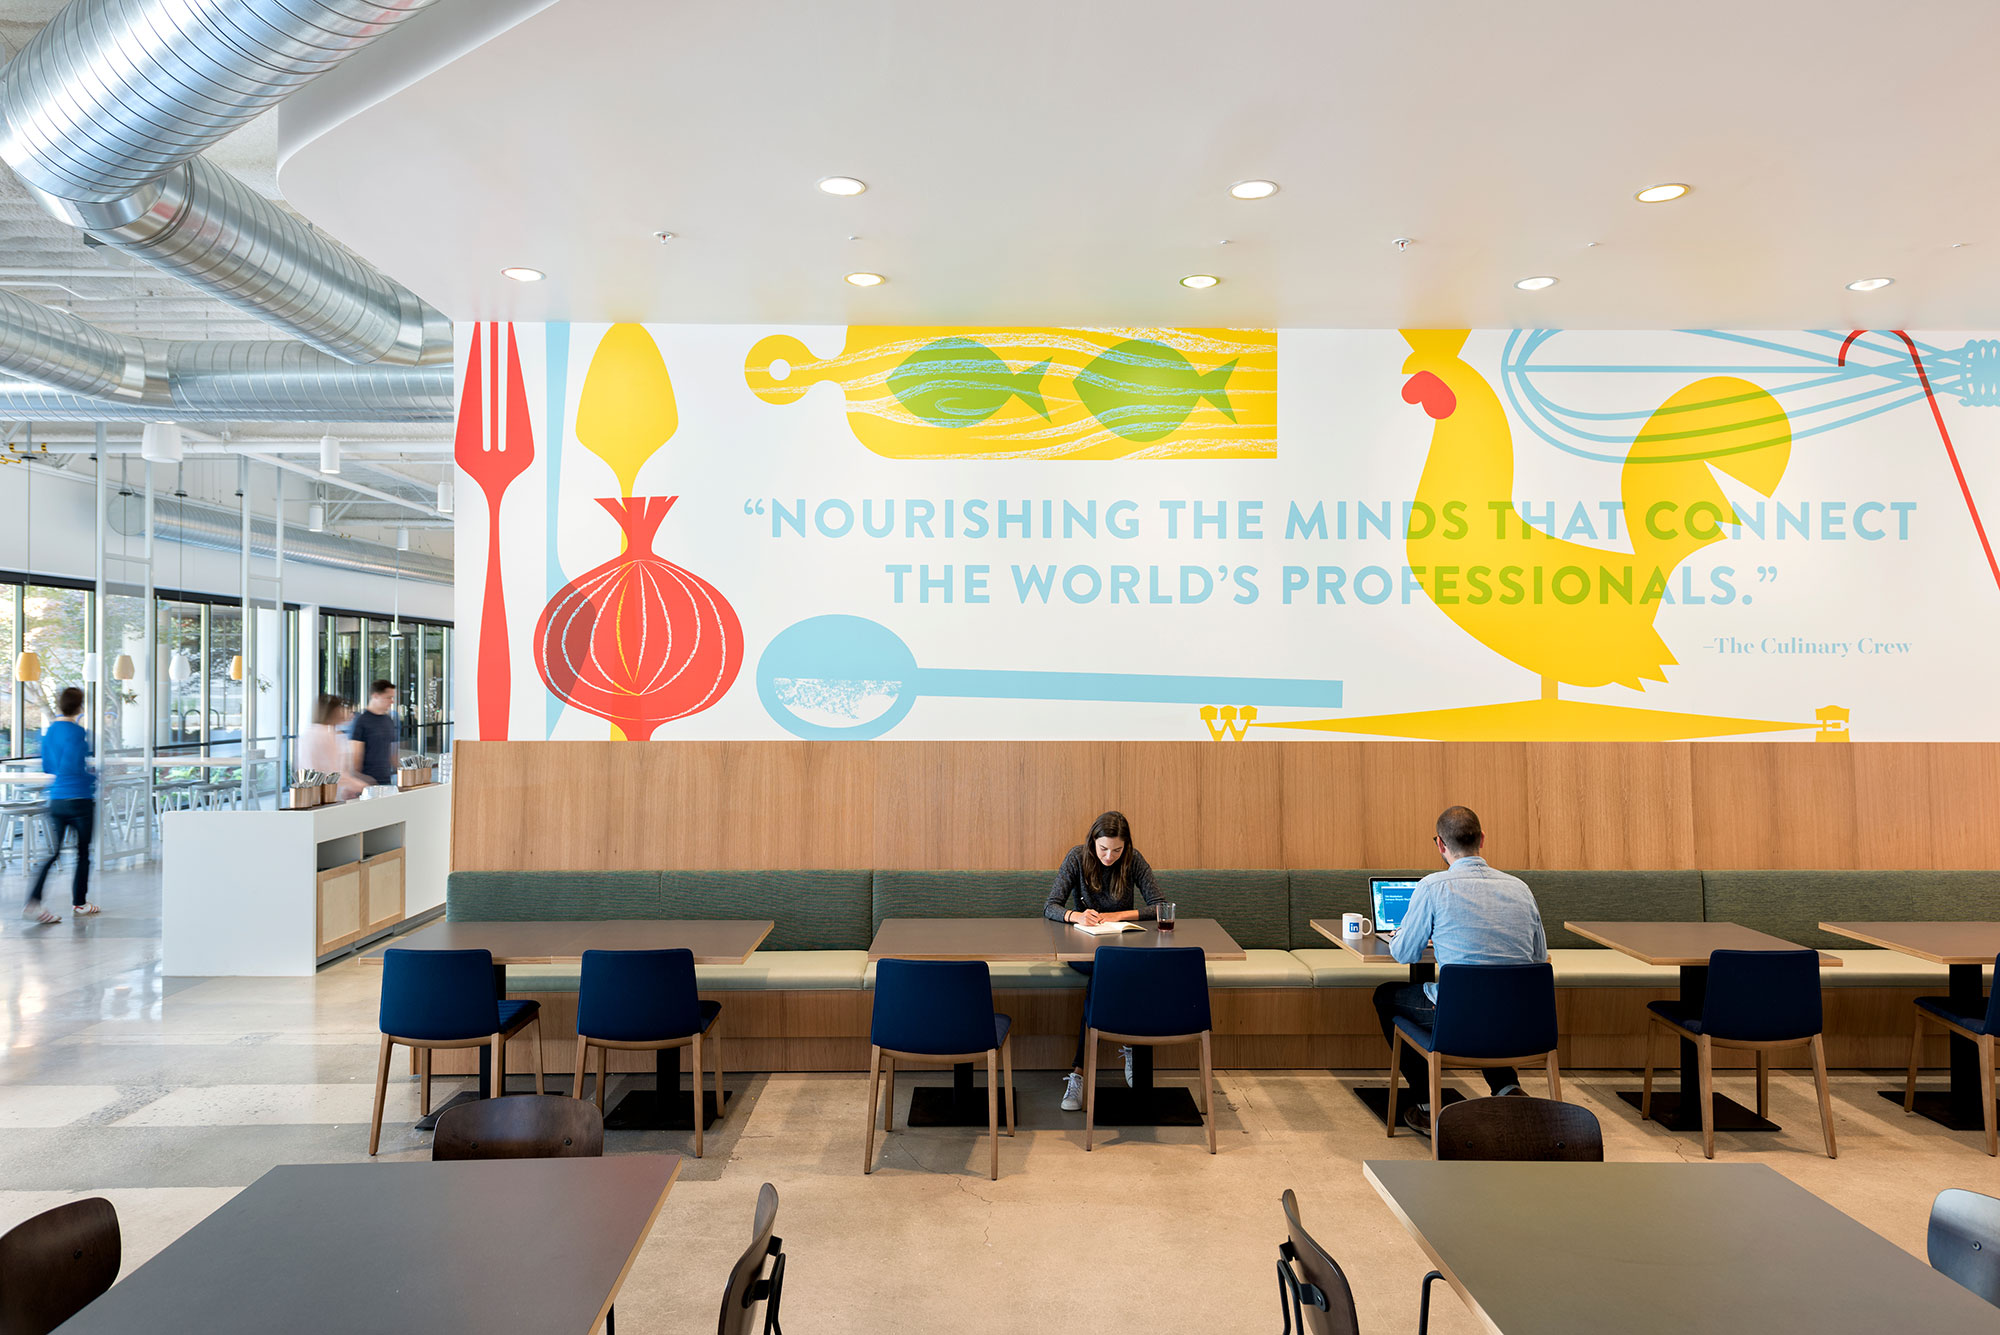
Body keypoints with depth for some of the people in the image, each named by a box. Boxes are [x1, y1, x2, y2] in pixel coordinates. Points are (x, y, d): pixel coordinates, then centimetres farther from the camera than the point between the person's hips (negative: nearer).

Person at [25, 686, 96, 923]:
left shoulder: (49, 732, 9)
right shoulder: (77, 732, -14)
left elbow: (47, 767, 16)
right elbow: (75, 768, -22)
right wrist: (94, 777, -5)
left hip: (56, 801, 6)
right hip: (80, 799, -6)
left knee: (53, 852, 5)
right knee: (83, 852, 8)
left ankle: (33, 901, -9)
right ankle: (79, 903, 17)